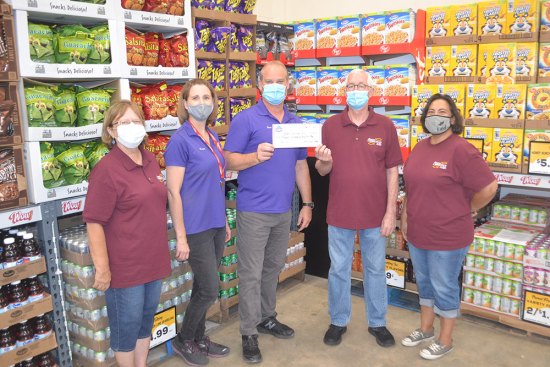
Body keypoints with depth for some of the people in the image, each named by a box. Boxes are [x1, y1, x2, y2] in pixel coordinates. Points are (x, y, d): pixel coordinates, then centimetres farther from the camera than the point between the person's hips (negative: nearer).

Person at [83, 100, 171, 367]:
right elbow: (94, 223, -18)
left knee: (147, 317, 21)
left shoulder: (150, 160, 6)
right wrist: (102, 269, -18)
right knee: (127, 324, 9)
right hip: (124, 266, -7)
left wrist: (179, 238, 20)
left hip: (153, 259, 7)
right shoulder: (107, 170, -17)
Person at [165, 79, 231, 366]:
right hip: (196, 227, -7)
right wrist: (181, 237, -17)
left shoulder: (213, 137, 9)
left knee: (203, 287, 17)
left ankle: (199, 339, 34)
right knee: (209, 290, 1)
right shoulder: (180, 140, -14)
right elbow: (173, 192, -16)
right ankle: (183, 340, 24)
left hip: (215, 224, 7)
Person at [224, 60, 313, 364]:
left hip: (284, 211, 6)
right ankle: (249, 333, 14)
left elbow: (301, 166, 14)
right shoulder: (246, 120, -7)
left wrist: (307, 204, 10)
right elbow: (230, 160, -11)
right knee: (251, 274, 1)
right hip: (254, 211, -5)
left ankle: (267, 318, 35)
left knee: (273, 268, 18)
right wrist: (256, 156, -29)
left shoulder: (295, 123, 10)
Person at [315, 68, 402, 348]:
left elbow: (392, 171, -2)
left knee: (375, 269, 14)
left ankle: (377, 323, 32)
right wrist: (324, 161, -21)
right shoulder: (331, 126, -1)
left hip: (375, 214, 0)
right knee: (338, 270, 12)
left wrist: (391, 212, -6)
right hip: (339, 213, 1)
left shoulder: (385, 126, -3)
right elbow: (323, 171, 3)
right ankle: (338, 321, 31)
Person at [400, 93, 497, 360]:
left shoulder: (461, 150, -18)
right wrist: (405, 214, 13)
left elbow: (489, 187, -17)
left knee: (444, 288, 8)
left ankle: (445, 341, 27)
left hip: (447, 236, -7)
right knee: (424, 283, 21)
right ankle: (425, 329, 40)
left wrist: (467, 210, -6)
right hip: (417, 233, 7)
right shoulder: (420, 147, 6)